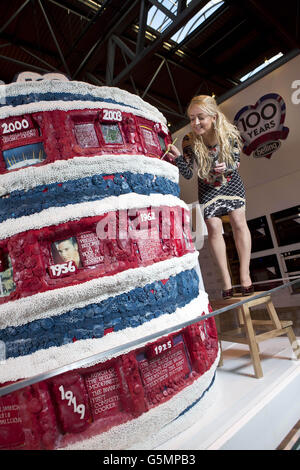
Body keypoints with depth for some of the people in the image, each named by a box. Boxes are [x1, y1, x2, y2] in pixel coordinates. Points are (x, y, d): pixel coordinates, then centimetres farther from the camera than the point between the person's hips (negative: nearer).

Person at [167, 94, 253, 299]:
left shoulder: (230, 133, -20)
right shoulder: (189, 141, -21)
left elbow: (236, 162, -10)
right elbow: (188, 174, -20)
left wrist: (226, 166, -33)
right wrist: (178, 158, -39)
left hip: (231, 183, 0)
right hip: (208, 188, 0)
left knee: (238, 222, -9)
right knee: (214, 228, -7)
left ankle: (245, 274, 2)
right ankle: (226, 278, 4)